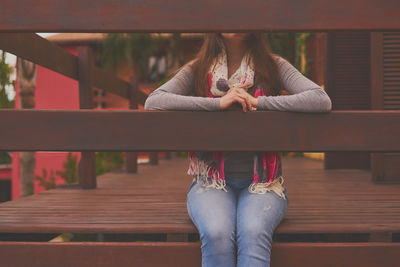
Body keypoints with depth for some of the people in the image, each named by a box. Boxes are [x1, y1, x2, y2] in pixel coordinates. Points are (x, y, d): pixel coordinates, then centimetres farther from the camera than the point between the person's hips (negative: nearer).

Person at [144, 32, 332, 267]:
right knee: (217, 233, -31)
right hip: (211, 182, 0)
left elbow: (322, 101, -8)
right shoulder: (198, 69, 7)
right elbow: (153, 102, -8)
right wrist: (218, 102, -15)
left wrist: (257, 102, -12)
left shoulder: (273, 66, 5)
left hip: (261, 180, 0)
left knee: (253, 232, -32)